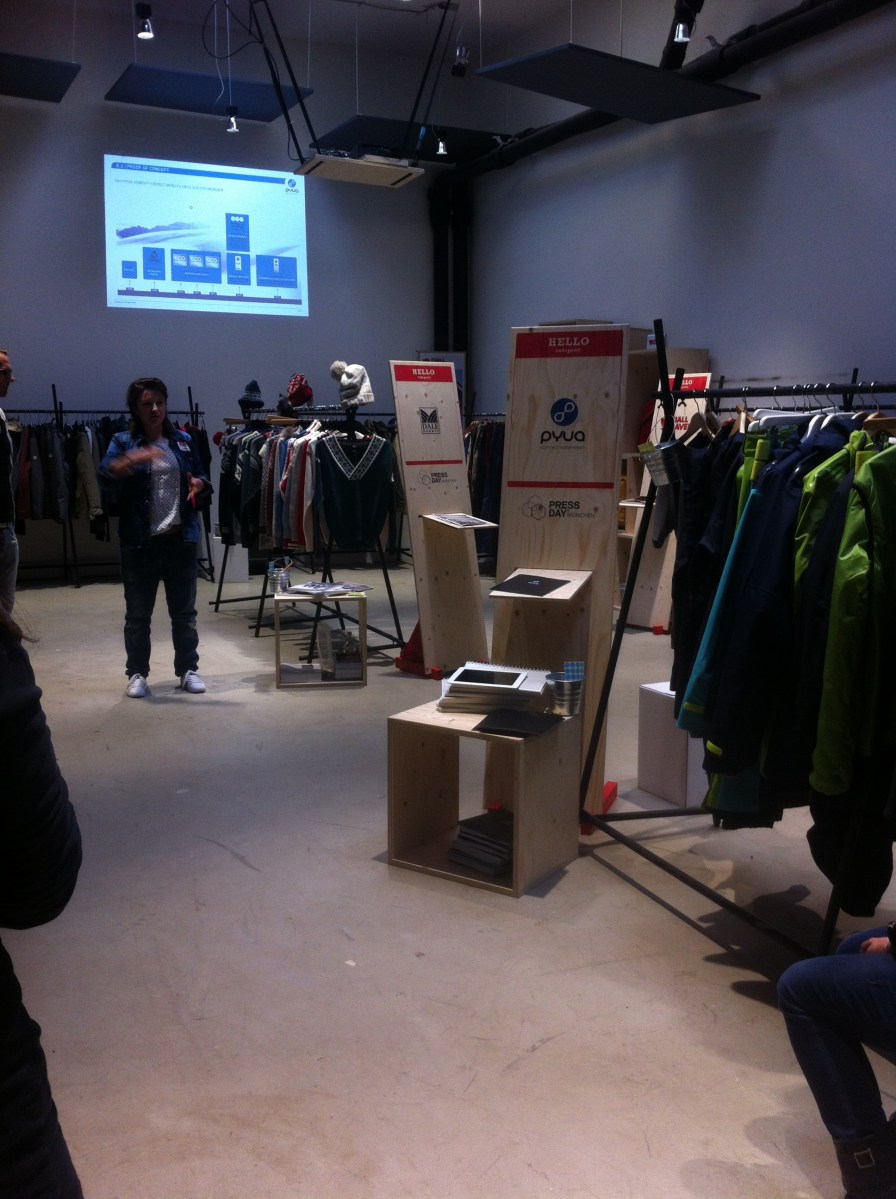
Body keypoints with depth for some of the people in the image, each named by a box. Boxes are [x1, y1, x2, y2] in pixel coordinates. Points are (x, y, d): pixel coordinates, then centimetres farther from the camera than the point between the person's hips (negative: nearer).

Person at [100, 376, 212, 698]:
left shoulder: (183, 440, 9)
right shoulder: (123, 442, 0)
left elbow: (202, 477, 16)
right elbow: (106, 472, -19)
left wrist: (199, 484, -9)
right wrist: (134, 459, -38)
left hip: (182, 538, 2)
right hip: (139, 541, -2)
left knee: (184, 610, 11)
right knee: (138, 612, 6)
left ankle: (188, 669, 21)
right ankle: (137, 673, 17)